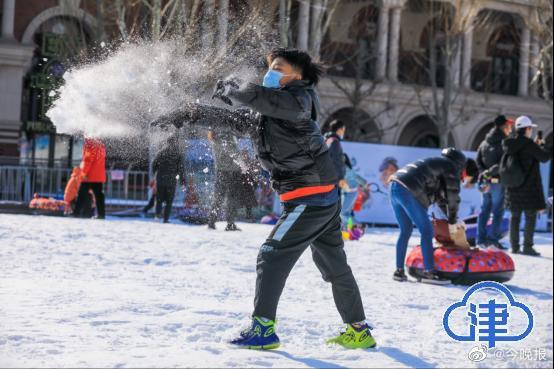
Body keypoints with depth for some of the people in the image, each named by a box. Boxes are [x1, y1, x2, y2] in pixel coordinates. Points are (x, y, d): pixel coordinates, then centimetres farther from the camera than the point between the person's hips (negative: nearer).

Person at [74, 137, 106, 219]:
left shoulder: (89, 145, -12)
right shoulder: (101, 145, 14)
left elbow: (87, 160, -18)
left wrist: (84, 173, -16)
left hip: (89, 176, -7)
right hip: (100, 176, 7)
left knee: (82, 195, -1)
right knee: (98, 195, 7)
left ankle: (77, 212, 1)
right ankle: (101, 213, 3)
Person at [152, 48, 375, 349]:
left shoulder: (298, 101, -12)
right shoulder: (264, 113, 15)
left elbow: (254, 96, -26)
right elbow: (230, 119, 21)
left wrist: (228, 89, -6)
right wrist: (185, 116, 17)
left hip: (310, 197, -10)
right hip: (323, 199, 10)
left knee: (272, 256, -8)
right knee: (334, 266, 15)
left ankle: (263, 329, -7)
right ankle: (359, 331, 23)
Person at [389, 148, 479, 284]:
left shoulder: (442, 164, 29)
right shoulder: (452, 168, 1)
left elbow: (441, 197, 32)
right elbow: (453, 197, -1)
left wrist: (453, 219, 27)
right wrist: (452, 222, 12)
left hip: (395, 187, 10)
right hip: (408, 191, -10)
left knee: (405, 231, 18)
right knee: (427, 231, -3)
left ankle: (399, 271, 19)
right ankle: (429, 271, -5)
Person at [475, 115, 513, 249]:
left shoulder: (484, 143, 10)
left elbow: (478, 161, 7)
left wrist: (484, 172, -1)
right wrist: (490, 172, -12)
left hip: (486, 181, 6)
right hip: (498, 182, -6)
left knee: (484, 210, 11)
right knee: (498, 211, -1)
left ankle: (481, 239, 11)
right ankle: (493, 239, -3)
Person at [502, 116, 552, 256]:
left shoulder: (509, 144, 4)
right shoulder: (528, 144, -15)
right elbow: (544, 157, -11)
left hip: (513, 186, 6)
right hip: (529, 186, -6)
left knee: (515, 216, 12)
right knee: (530, 216, 1)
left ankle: (514, 246, 12)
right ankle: (527, 246, -3)